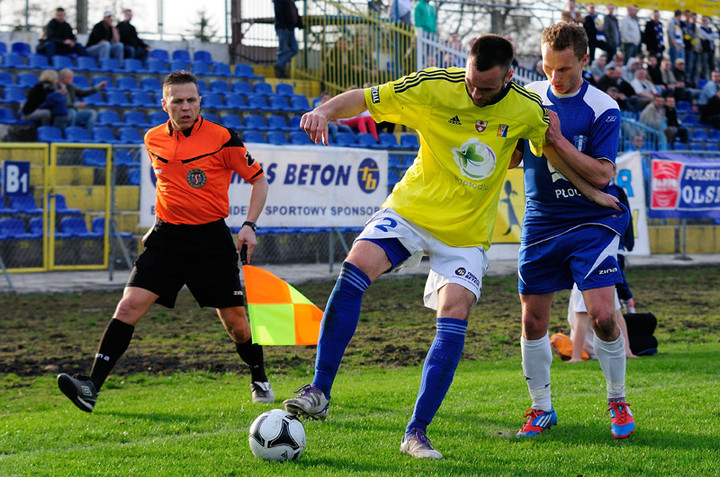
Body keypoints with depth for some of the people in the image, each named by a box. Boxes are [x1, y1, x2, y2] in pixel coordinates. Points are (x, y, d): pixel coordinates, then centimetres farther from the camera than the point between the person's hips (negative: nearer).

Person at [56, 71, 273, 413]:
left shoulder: (223, 138, -8)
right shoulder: (154, 140, 5)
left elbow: (258, 179, 1)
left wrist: (249, 225, -10)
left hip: (211, 239, -2)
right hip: (166, 238, 2)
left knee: (234, 320, 4)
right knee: (130, 305, -13)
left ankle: (259, 381, 30)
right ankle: (91, 387, -18)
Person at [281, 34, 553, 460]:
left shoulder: (527, 110, -9)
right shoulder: (434, 86, -13)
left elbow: (551, 151, 12)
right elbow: (365, 98, -8)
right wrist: (326, 111, -27)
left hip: (467, 233, 1)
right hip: (411, 210, -1)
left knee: (454, 316, -15)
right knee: (356, 267, -23)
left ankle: (416, 433, -5)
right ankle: (320, 392, -18)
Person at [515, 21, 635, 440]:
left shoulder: (603, 109, -10)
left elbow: (601, 175, -17)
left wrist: (557, 138, -23)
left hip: (592, 222, -4)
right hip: (541, 222, 4)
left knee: (602, 316, -14)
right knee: (533, 322, 3)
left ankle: (618, 402, 7)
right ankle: (541, 409, 19)